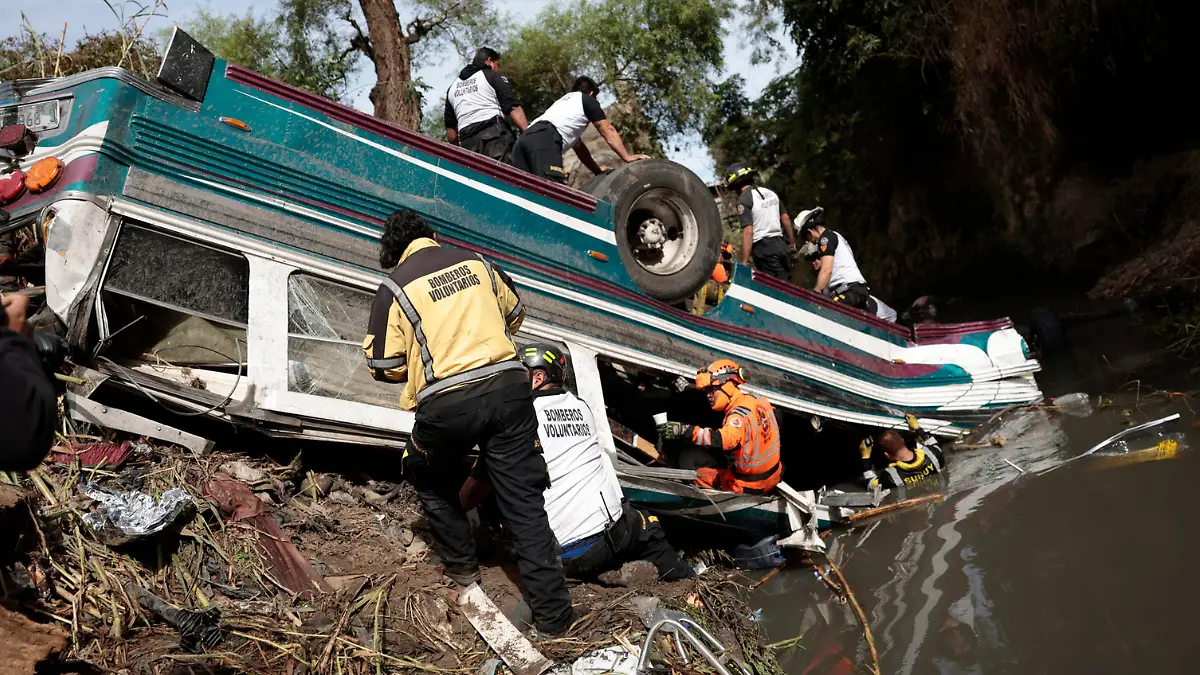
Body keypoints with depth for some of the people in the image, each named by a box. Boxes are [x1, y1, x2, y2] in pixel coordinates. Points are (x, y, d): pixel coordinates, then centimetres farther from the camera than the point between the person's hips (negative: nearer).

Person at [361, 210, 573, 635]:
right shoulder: (474, 262, 12)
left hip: (448, 405, -3)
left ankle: (461, 565, 37)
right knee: (523, 501, 7)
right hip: (508, 388, 3)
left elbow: (384, 365, 2)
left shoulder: (395, 287, 2)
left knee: (432, 481, 28)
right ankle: (553, 614, 10)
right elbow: (515, 312, 27)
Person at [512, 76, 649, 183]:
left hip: (524, 138, 8)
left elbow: (578, 146, 46)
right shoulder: (588, 100, 24)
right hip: (545, 139, -8)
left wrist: (598, 170, 49)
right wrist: (627, 157, 24)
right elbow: (608, 131, 20)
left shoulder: (562, 101, 45)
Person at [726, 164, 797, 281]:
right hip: (780, 244, 7)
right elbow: (786, 219, 17)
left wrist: (744, 261, -16)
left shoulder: (744, 200, -8)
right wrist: (792, 243, 27)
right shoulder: (770, 193, 15)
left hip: (763, 248, -7)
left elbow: (748, 232, -15)